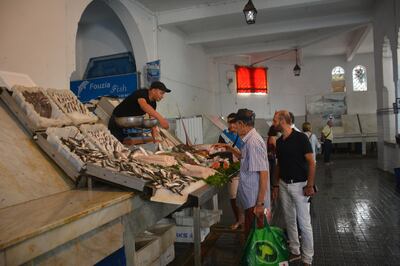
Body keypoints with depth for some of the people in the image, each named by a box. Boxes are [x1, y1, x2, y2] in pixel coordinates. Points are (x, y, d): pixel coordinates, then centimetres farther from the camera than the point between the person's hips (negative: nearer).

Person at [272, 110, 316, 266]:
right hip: (283, 184, 7)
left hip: (299, 185, -6)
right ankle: (294, 251, 31)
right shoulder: (279, 142, 7)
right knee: (289, 220, 15)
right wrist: (276, 185, 11)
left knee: (304, 223, 2)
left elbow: (311, 162, -13)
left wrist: (310, 185, -16)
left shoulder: (300, 138, -13)